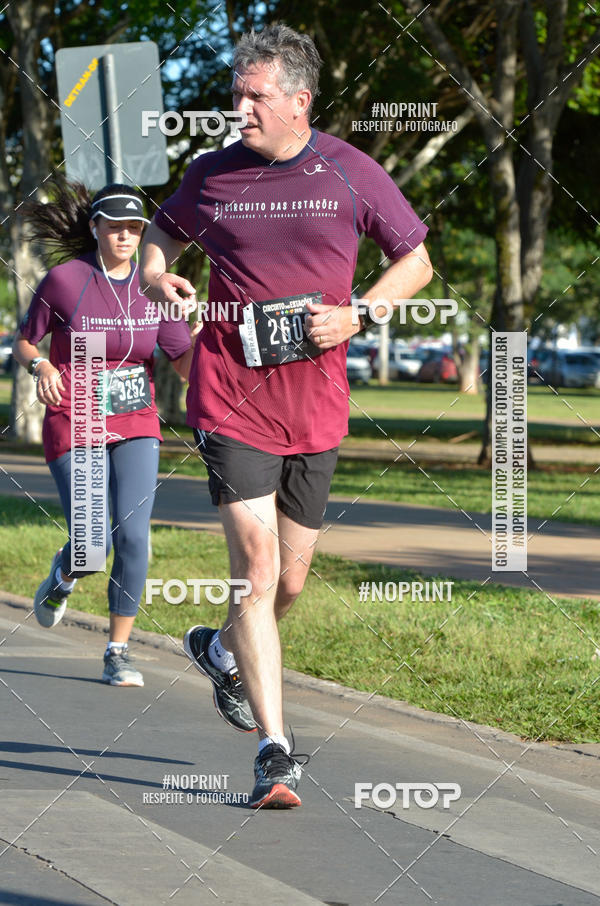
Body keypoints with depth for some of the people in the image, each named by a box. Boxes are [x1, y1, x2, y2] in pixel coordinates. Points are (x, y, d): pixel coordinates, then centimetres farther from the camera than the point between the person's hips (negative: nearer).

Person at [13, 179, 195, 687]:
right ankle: (65, 575, 27)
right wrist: (41, 367, -17)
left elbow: (188, 366, -1)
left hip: (136, 426, 3)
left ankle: (119, 651, 2)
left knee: (133, 535, -11)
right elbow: (23, 343, 4)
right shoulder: (64, 279, -8)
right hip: (74, 428, -3)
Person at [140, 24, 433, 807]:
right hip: (231, 400, -1)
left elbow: (415, 261, 9)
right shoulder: (213, 175, 2)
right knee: (256, 567, -13)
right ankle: (275, 753, -12)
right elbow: (162, 232, 21)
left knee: (290, 582, 11)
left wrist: (355, 316, -7)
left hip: (317, 408, 2)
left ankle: (224, 652, 45)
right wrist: (156, 275, -1)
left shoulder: (351, 174, 0)